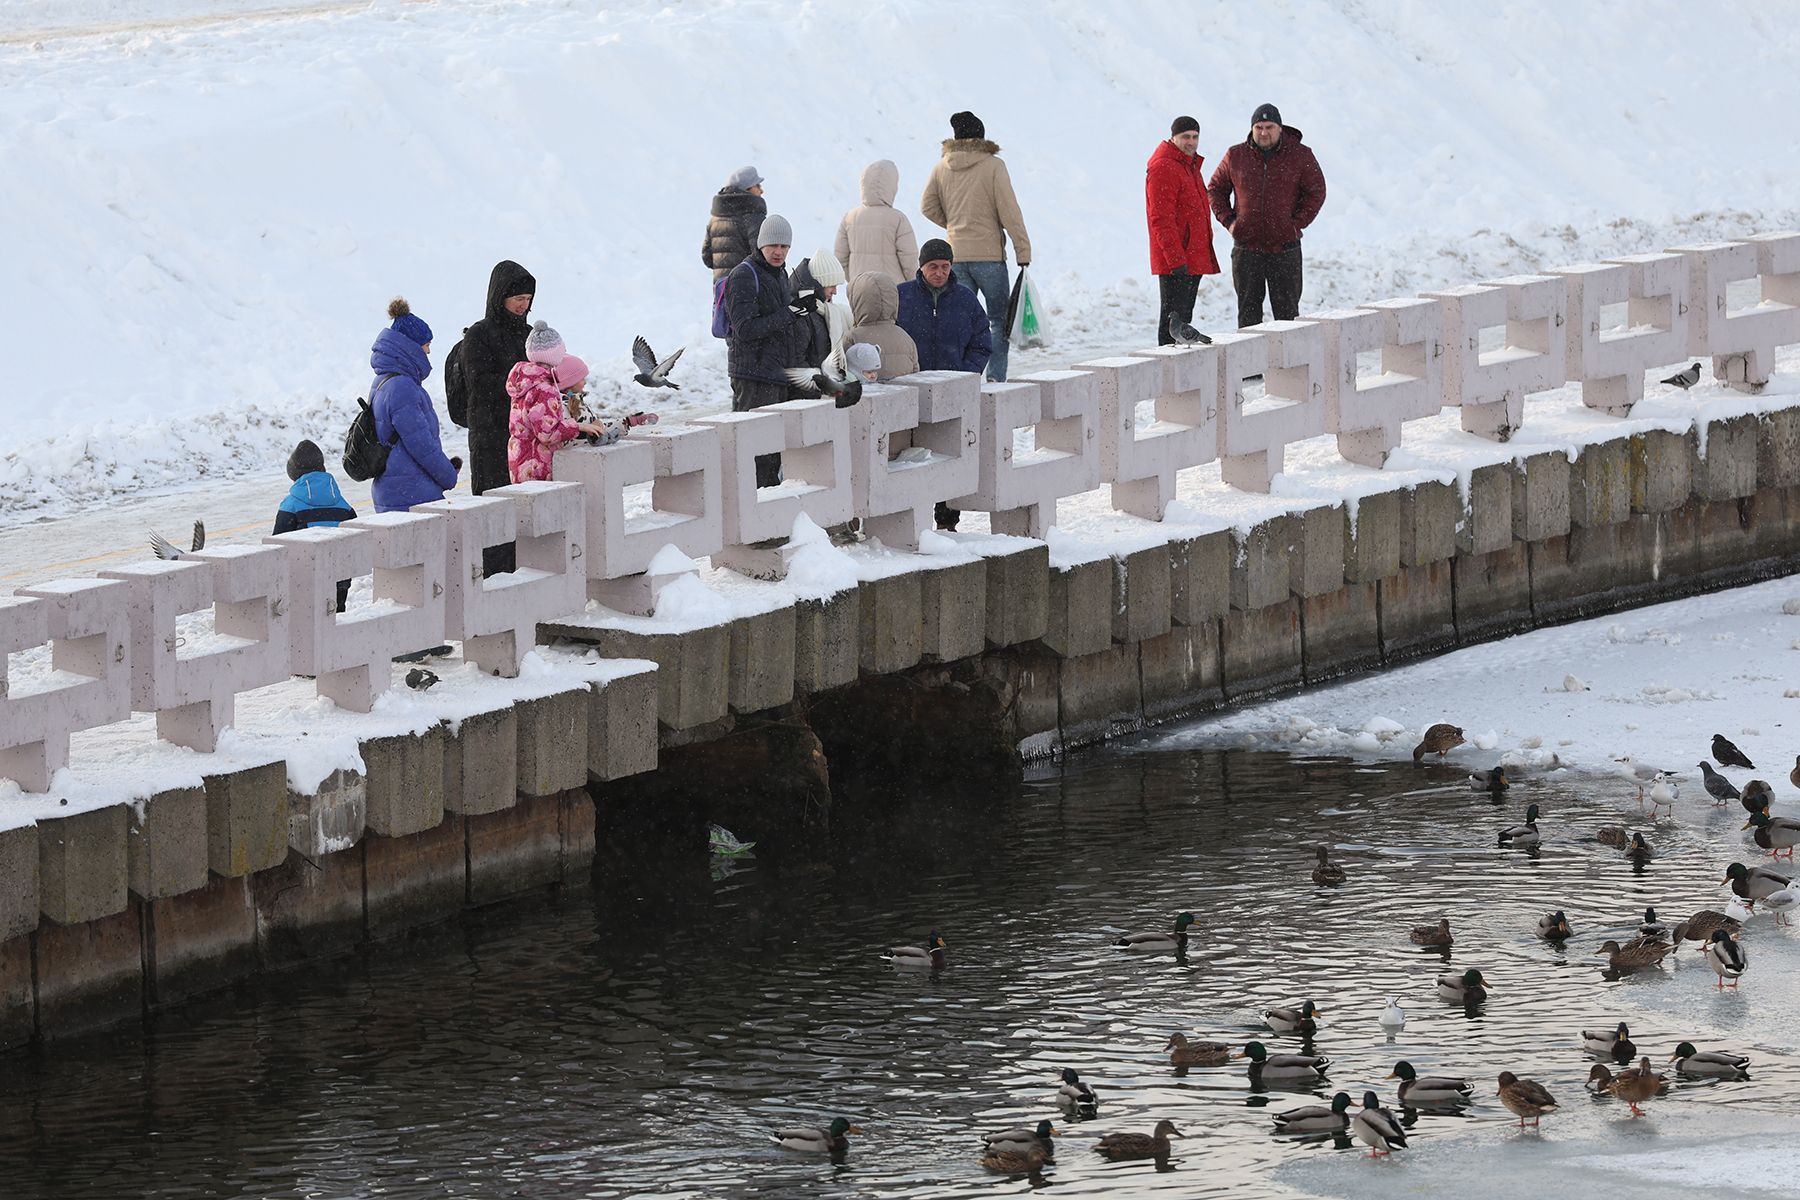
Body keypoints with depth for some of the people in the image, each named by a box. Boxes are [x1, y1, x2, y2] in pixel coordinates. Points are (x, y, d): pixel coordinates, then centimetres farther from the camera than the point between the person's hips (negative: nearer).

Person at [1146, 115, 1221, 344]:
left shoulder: (1190, 165, 18)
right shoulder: (1163, 168, -14)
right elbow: (1160, 218, -20)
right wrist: (1176, 258, -24)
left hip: (1194, 259, 10)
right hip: (1175, 259, -10)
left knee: (1184, 317, 15)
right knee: (1174, 317, -9)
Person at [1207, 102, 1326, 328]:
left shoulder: (1300, 156, -1)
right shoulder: (1236, 156, 4)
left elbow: (1316, 191, 4)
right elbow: (1216, 189, 14)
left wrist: (1298, 223, -5)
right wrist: (1228, 220, 2)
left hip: (1285, 248, -1)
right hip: (1246, 248, 2)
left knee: (1286, 309, 2)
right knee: (1248, 309, 5)